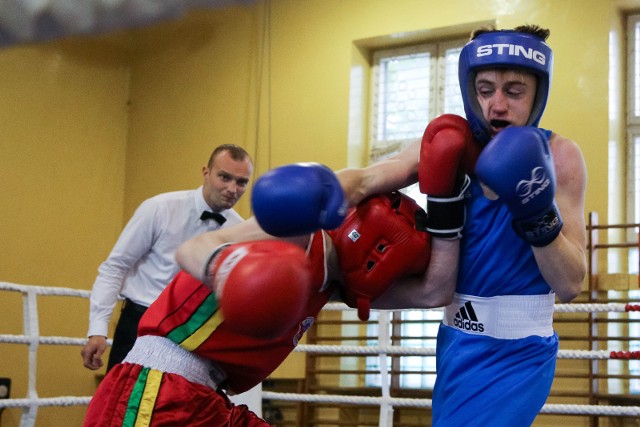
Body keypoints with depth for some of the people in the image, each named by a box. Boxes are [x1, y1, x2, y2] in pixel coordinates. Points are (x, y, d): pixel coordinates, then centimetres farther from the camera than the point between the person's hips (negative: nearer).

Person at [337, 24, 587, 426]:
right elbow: (365, 180, -21)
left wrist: (541, 218, -31)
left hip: (517, 353, -4)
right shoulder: (451, 145, -6)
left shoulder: (557, 156, -14)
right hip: (456, 340, 4)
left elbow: (570, 284, -15)